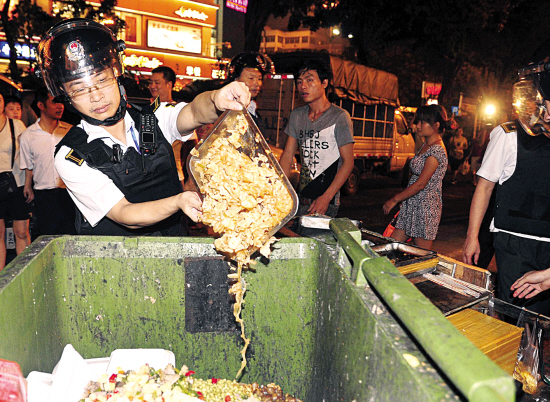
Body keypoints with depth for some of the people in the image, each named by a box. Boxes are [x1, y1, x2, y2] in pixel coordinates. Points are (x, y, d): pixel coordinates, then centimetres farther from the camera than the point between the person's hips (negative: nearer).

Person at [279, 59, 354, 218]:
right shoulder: (296, 115, 11)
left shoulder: (339, 117, -7)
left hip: (327, 202, -5)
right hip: (299, 198, 5)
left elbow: (348, 162, -9)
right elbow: (287, 155, 10)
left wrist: (326, 198, -17)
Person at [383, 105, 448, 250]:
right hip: (411, 204, 9)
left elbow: (420, 184, -19)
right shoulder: (425, 146, 13)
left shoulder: (437, 151, -17)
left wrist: (394, 199, -12)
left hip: (426, 206, -9)